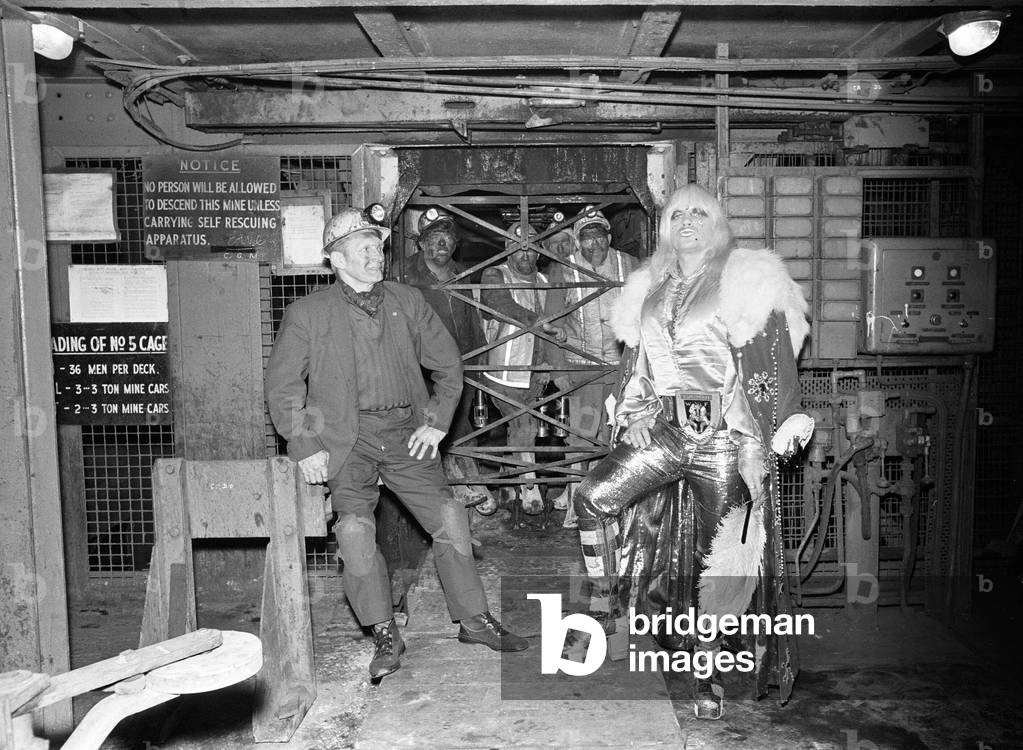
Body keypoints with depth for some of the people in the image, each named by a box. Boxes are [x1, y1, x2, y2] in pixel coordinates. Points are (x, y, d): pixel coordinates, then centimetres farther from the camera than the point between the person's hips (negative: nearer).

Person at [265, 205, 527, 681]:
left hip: (405, 431, 3)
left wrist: (437, 422, 5)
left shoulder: (407, 302, 12)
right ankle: (385, 635, -5)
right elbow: (282, 386, 2)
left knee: (449, 518, -5)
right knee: (354, 526, -22)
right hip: (347, 436, -2)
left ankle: (474, 620, 13)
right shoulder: (306, 314, 3)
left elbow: (447, 364, 17)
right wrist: (305, 446, -8)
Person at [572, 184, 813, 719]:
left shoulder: (744, 282, 0)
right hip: (663, 429, 4)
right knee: (593, 497, -14)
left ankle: (708, 669, 16)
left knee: (718, 552, 1)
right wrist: (638, 413, 8)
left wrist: (779, 431, -15)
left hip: (723, 436, -4)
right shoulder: (652, 288, 15)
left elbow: (773, 366, -6)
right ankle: (606, 609, 0)